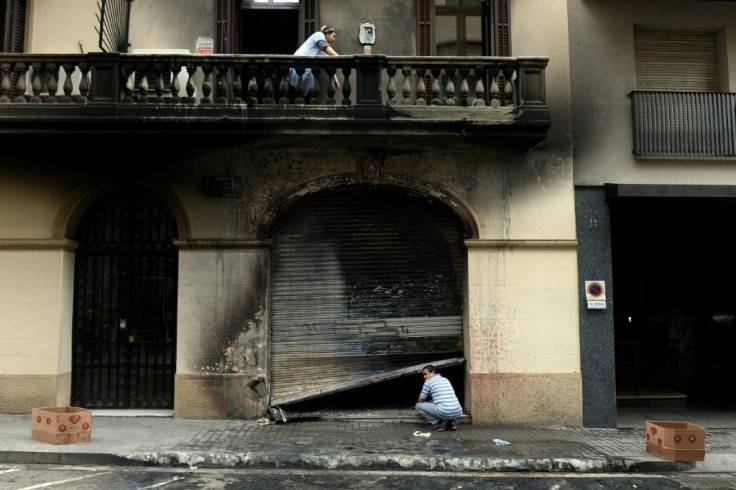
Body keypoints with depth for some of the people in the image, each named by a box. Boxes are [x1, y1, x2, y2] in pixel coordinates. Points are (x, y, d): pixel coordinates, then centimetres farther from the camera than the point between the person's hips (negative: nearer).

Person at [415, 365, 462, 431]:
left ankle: (438, 423, 1)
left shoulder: (428, 381, 5)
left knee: (418, 406, 10)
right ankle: (451, 422, 13)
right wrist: (432, 401, 48)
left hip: (444, 412, -6)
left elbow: (421, 400, 15)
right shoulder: (446, 380, 23)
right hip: (458, 413, 6)